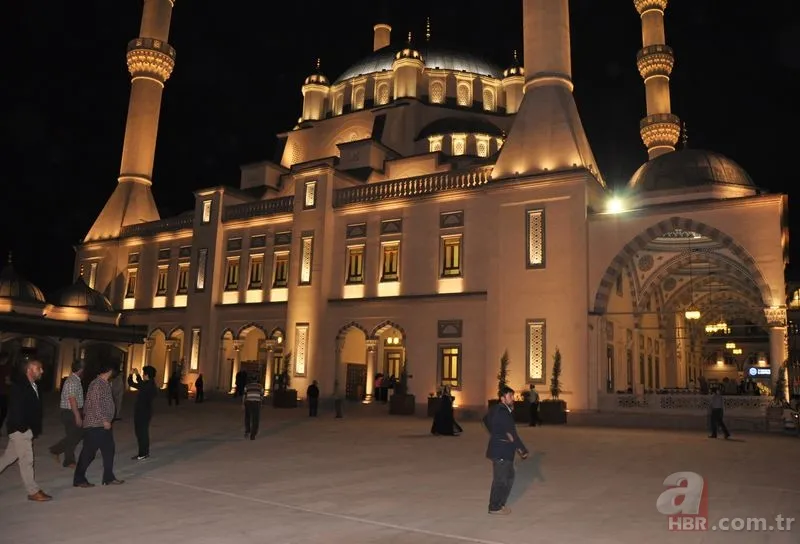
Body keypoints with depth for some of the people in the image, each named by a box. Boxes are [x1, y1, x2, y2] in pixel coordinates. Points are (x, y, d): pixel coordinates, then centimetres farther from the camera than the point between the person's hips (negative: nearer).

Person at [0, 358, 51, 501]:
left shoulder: (33, 386, 9)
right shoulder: (17, 387, -17)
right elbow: (15, 410, -19)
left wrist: (36, 429, 8)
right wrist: (25, 429, -16)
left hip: (27, 431, 8)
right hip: (20, 430, -8)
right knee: (26, 460, -1)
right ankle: (33, 492, 6)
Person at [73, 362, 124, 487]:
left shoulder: (106, 384, 11)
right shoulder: (97, 384, -16)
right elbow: (96, 404, -22)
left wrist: (107, 420, 15)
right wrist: (104, 420, -21)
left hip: (104, 424, 9)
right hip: (95, 424, -9)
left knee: (109, 450, 12)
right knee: (88, 453, 1)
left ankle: (109, 478, 20)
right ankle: (79, 480, 13)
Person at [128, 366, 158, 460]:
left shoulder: (147, 386, -23)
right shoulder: (151, 385, 5)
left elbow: (131, 383, -25)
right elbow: (142, 384, 21)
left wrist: (131, 374, -11)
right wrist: (137, 374, 18)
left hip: (142, 412, -9)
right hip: (146, 412, 9)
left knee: (141, 433, -2)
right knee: (144, 432, 17)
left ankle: (142, 454, 4)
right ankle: (145, 452, 25)